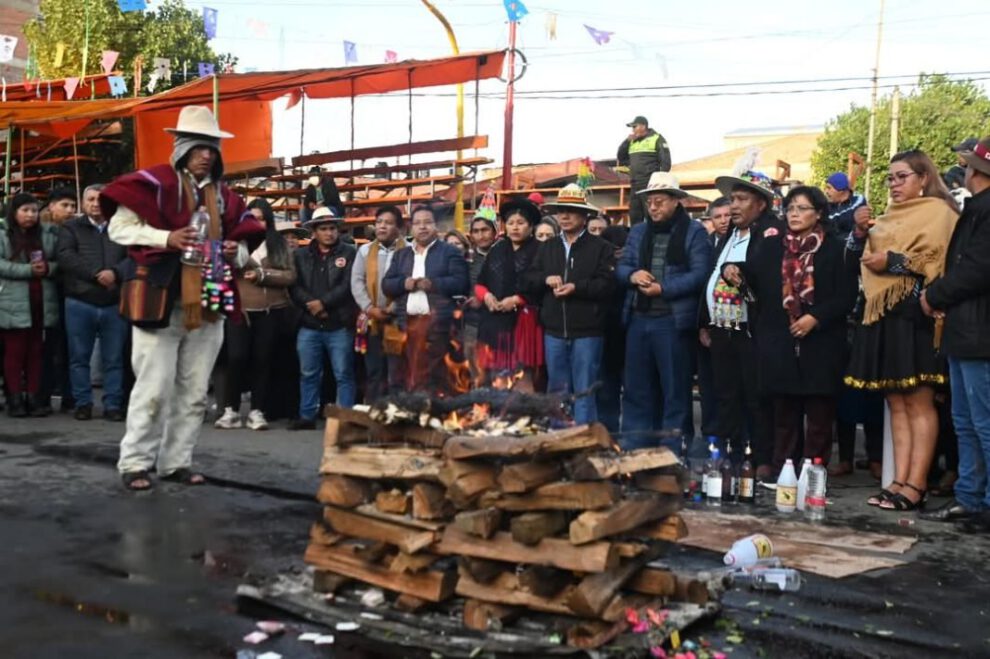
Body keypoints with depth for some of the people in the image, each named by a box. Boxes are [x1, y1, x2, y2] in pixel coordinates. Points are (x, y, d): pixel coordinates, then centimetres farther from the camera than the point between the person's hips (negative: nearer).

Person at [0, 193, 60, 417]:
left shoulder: (48, 234, 10)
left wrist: (49, 268, -13)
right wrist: (29, 270, -17)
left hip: (42, 303, 3)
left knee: (36, 351, 8)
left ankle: (34, 397, 13)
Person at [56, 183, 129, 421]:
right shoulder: (71, 228, 9)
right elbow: (65, 257, -7)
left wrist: (115, 272, -20)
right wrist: (96, 274, -16)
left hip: (115, 303, 1)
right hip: (80, 303, 0)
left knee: (114, 358, 3)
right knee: (79, 357, 4)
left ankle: (113, 405, 9)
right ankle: (83, 403, 13)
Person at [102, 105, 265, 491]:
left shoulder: (223, 196, 14)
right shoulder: (155, 183, -4)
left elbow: (242, 245, 22)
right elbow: (118, 228, -7)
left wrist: (237, 252, -2)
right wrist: (166, 238, -20)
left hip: (208, 306, 6)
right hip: (161, 303, -6)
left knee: (194, 392, 9)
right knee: (154, 388, -4)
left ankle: (176, 462, 18)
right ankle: (135, 463, 8)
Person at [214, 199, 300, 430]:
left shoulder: (279, 243, 7)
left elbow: (290, 276, 0)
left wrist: (263, 275, -13)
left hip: (270, 311, 1)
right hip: (239, 309, -1)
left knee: (262, 360, 4)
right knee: (236, 358, -7)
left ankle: (257, 411, 11)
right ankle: (231, 410, 4)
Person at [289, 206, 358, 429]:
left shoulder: (349, 253, 2)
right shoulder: (301, 255, 11)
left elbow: (348, 285, -8)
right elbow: (294, 286, 2)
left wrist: (323, 302, -14)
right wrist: (311, 305, -13)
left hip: (340, 326, -3)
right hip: (309, 325, 3)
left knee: (343, 374, -1)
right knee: (308, 374, 10)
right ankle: (307, 416, 19)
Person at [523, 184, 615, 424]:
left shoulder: (600, 247, 0)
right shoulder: (547, 247, 15)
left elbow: (607, 284, -11)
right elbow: (528, 280, 10)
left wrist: (576, 287, -18)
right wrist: (546, 279, -9)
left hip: (586, 331, -4)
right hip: (554, 330, 5)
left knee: (584, 391, -1)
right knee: (557, 390, 11)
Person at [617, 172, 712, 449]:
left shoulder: (694, 232, -1)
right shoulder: (638, 231, 16)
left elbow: (700, 274, -11)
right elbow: (621, 267, 14)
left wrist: (663, 288, -17)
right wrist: (632, 275, -9)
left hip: (673, 321, -5)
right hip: (638, 320, 5)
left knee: (675, 392, 2)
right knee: (636, 390, 10)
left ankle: (675, 455, 10)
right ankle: (633, 450, 20)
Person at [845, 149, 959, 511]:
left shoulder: (937, 211, 0)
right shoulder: (889, 218, 22)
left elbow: (936, 261, -13)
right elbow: (858, 255, 17)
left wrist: (891, 262, -14)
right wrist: (860, 230, 0)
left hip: (914, 315, -8)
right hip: (883, 314, 8)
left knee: (918, 402, -7)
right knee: (896, 402, 5)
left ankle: (916, 484, -7)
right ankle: (900, 480, 5)